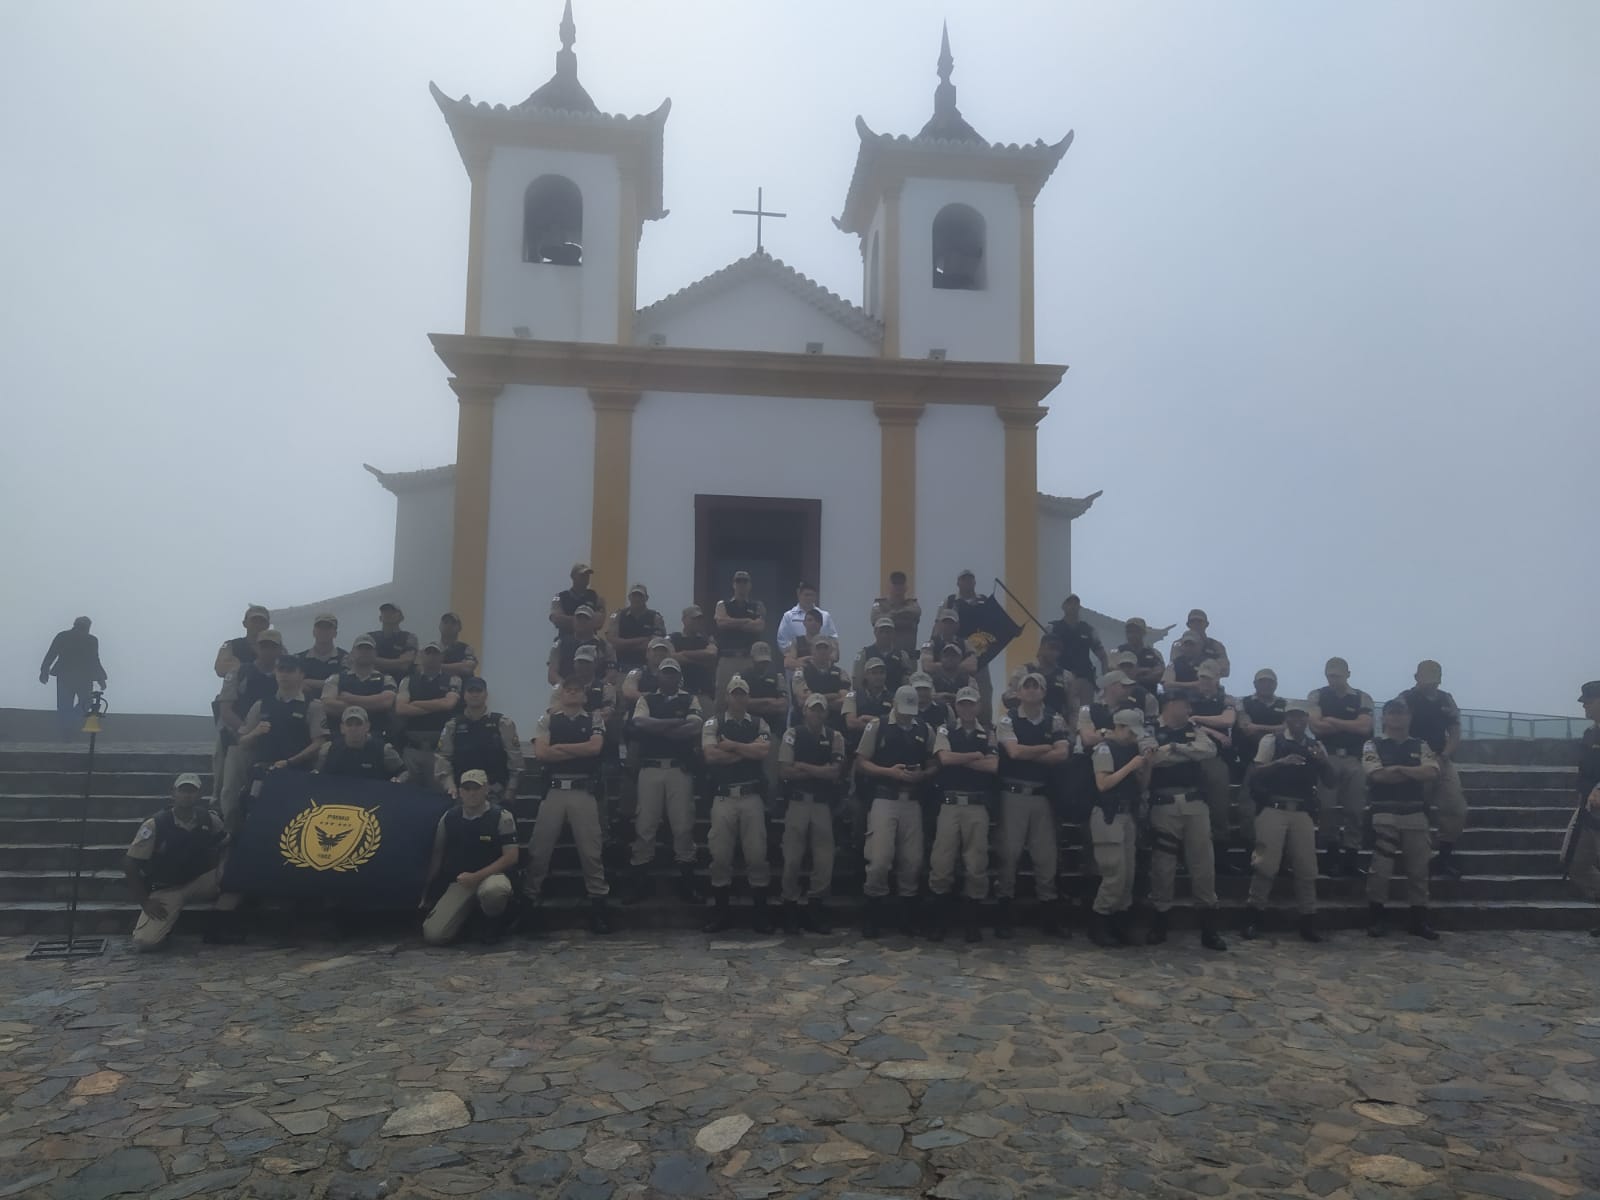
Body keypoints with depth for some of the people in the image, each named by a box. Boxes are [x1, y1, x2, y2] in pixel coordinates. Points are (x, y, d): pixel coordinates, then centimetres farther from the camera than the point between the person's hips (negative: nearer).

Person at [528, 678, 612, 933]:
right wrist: (580, 751, -7)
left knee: (591, 849, 0)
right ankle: (529, 898, 16)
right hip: (553, 790, 1)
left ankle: (598, 900, 6)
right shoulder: (547, 719, 9)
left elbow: (595, 748, -10)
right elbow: (541, 753, -5)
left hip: (584, 791, -1)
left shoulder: (594, 721, 8)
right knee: (538, 848, 4)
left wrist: (559, 747, -5)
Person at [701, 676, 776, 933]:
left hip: (752, 796, 0)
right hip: (723, 796, 0)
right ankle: (721, 913, 12)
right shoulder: (713, 724, 6)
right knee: (720, 856, 2)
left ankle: (760, 913, 11)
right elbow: (711, 755, -11)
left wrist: (731, 745, -7)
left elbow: (763, 751, -9)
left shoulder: (759, 724, 10)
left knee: (757, 855, 1)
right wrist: (748, 752, -6)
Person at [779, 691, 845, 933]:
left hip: (823, 804, 2)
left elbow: (836, 773, -7)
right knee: (792, 858, 0)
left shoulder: (835, 738, 5)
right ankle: (792, 907, 13)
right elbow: (785, 771, -8)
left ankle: (814, 909, 13)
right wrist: (820, 772, -9)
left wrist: (803, 767, -11)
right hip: (797, 802, -2)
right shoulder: (792, 734, 1)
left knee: (824, 860, 1)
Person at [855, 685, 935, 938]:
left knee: (913, 861, 4)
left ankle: (906, 914, 19)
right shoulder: (877, 726, 0)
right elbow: (860, 763, -2)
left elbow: (933, 766, 12)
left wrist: (922, 775, -10)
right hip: (883, 800, -3)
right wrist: (888, 771, -15)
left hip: (912, 802, 3)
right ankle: (873, 914, 6)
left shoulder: (926, 731, 10)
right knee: (879, 859, -9)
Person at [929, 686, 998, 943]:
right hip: (949, 803, -1)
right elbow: (945, 758, -11)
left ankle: (970, 921, 15)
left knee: (977, 865, 2)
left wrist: (958, 759, -6)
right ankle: (939, 920, 11)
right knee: (941, 864, -2)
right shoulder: (945, 731, 7)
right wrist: (976, 755, -3)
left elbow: (993, 766, -6)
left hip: (978, 805, 1)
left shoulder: (988, 734, 9)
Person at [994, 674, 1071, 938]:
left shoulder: (1055, 720, 6)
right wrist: (1047, 747, -6)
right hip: (1013, 794, -2)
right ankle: (1003, 913, 8)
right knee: (1010, 852, 0)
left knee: (1046, 854, 6)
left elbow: (1062, 754, -8)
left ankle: (1049, 915, 15)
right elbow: (1015, 752, -16)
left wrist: (1027, 754, -10)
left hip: (1043, 795, 2)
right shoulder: (1007, 721, 0)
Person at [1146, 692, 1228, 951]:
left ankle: (1209, 928, 10)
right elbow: (1153, 758, -16)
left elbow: (1210, 750, 0)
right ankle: (1159, 923, 14)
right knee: (1163, 862, 2)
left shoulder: (1192, 728, 15)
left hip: (1195, 802, 4)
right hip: (1164, 803, -4)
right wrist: (1191, 751, -6)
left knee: (1203, 861, 3)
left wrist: (1176, 748, -7)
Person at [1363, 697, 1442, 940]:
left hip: (1416, 813, 3)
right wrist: (1416, 773, -4)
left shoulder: (1421, 746, 12)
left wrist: (1398, 768, -10)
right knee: (1380, 867, -4)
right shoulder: (1373, 745, 3)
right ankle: (1375, 918, 6)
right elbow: (1378, 775, -12)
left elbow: (1432, 773, -5)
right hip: (1384, 813, -3)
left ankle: (1419, 920, 15)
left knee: (1419, 868, 6)